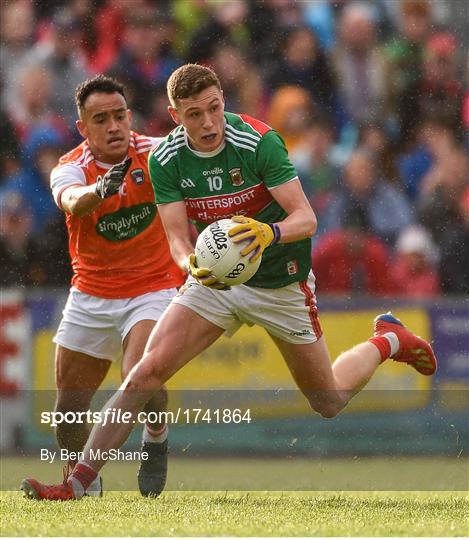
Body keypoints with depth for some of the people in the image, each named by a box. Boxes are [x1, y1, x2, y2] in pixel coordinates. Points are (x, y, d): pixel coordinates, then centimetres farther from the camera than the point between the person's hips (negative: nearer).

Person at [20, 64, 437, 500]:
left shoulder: (258, 141, -23)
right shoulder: (165, 160, -12)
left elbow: (307, 218, -25)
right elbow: (177, 238, -14)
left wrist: (271, 232, -46)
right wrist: (193, 265, -37)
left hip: (280, 282, -2)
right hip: (215, 278, 3)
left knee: (329, 403, 10)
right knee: (148, 369, -17)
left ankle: (387, 340, 39)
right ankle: (79, 479, -16)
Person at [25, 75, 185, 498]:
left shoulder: (154, 153, -10)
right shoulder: (70, 168, -13)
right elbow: (71, 201, -35)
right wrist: (99, 190, -58)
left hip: (152, 288, -2)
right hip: (90, 296, 2)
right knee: (69, 406, 5)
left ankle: (156, 438, 4)